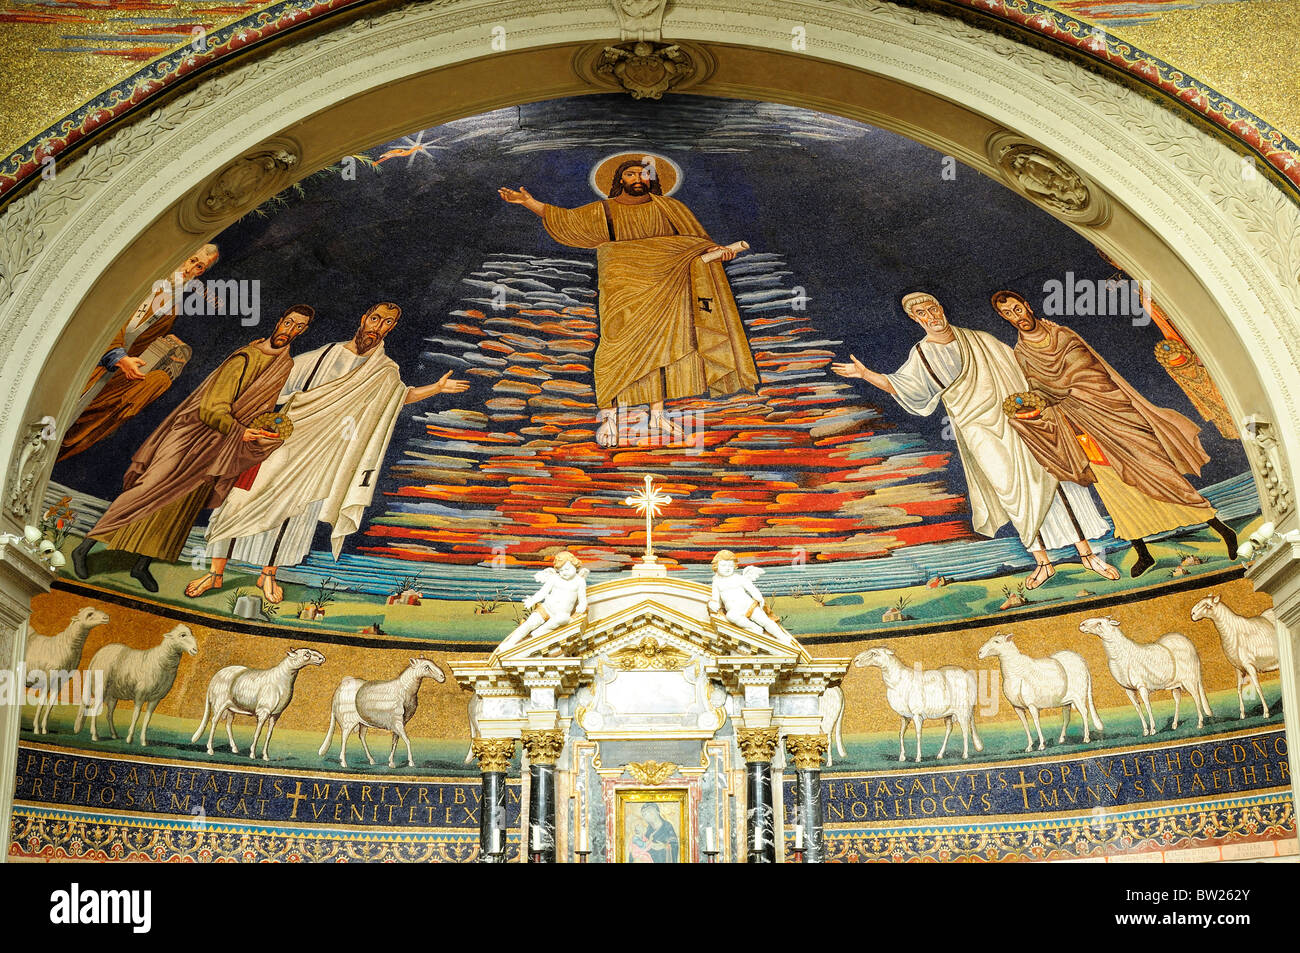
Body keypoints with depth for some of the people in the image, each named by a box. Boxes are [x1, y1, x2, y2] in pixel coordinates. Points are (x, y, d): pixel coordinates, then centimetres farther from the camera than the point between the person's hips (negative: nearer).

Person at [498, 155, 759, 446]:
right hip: (620, 288, -2)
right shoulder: (604, 210, 9)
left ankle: (657, 414, 10)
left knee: (657, 346, 2)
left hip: (659, 287, 2)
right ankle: (608, 416, -6)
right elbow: (566, 219, 6)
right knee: (616, 347, -10)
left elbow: (693, 235, 5)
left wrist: (713, 249, -14)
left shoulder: (665, 207, 11)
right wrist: (529, 203, -4)